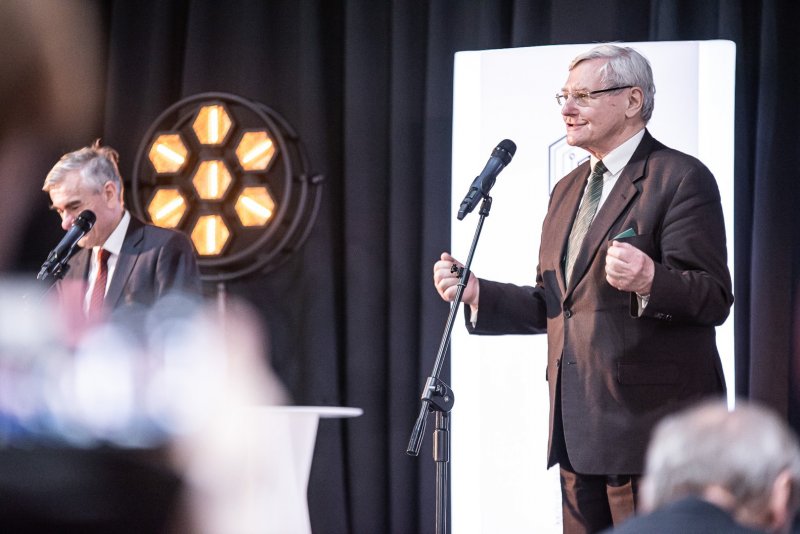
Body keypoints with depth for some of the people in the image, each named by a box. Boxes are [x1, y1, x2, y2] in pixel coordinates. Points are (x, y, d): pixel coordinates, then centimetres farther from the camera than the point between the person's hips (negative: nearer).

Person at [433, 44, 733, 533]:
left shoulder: (681, 178, -6)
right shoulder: (568, 190, 20)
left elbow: (714, 299, -13)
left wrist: (650, 282, -31)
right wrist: (477, 294, 8)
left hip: (650, 427, -8)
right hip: (578, 434, 8)